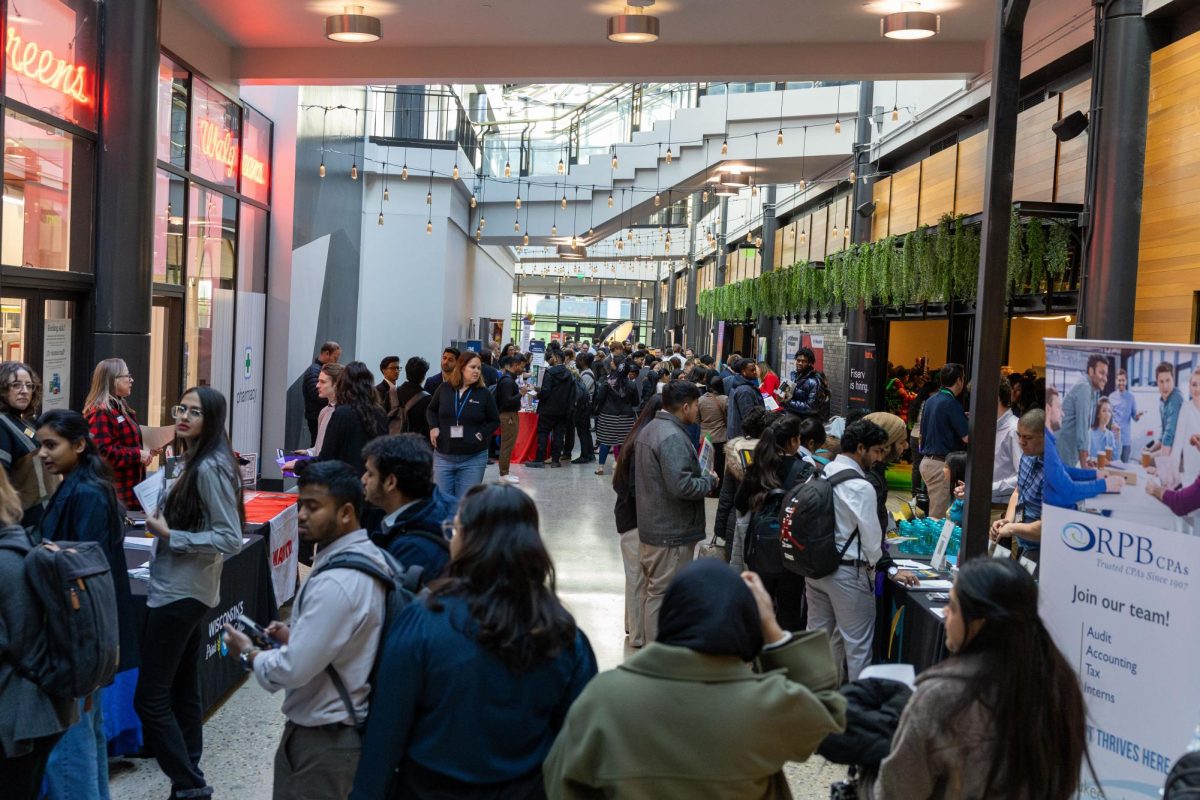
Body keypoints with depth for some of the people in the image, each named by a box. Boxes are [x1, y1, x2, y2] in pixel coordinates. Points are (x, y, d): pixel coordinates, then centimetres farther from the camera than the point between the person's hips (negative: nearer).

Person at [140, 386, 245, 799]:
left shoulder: (211, 467, -18)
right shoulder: (193, 461, 10)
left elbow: (230, 539, -22)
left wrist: (169, 536, -19)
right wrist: (164, 521, 4)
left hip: (181, 593, -10)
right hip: (182, 590, 10)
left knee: (150, 699, -5)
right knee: (182, 692, 15)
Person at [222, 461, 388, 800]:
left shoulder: (335, 582, -28)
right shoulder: (367, 556, 3)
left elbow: (293, 670, -26)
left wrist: (249, 654, -8)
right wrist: (296, 635, 6)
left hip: (324, 737, -9)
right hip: (351, 724, 9)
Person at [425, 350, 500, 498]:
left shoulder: (484, 394, -3)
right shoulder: (444, 388, 0)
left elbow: (494, 420, 8)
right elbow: (431, 410, 17)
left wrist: (482, 433, -9)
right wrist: (433, 427, -1)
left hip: (473, 459, -1)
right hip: (443, 457, 1)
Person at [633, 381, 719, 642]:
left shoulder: (648, 429, 11)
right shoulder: (673, 437, -22)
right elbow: (681, 486, -29)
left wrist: (701, 477, 16)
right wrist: (709, 481, -11)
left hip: (650, 528, 10)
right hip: (672, 534, -10)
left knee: (653, 591, 19)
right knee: (663, 596, -2)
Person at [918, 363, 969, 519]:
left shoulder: (930, 401, 12)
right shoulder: (951, 403, -13)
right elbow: (967, 437, -17)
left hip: (927, 460, 9)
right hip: (942, 463, -9)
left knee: (935, 511, 13)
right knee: (939, 516, -5)